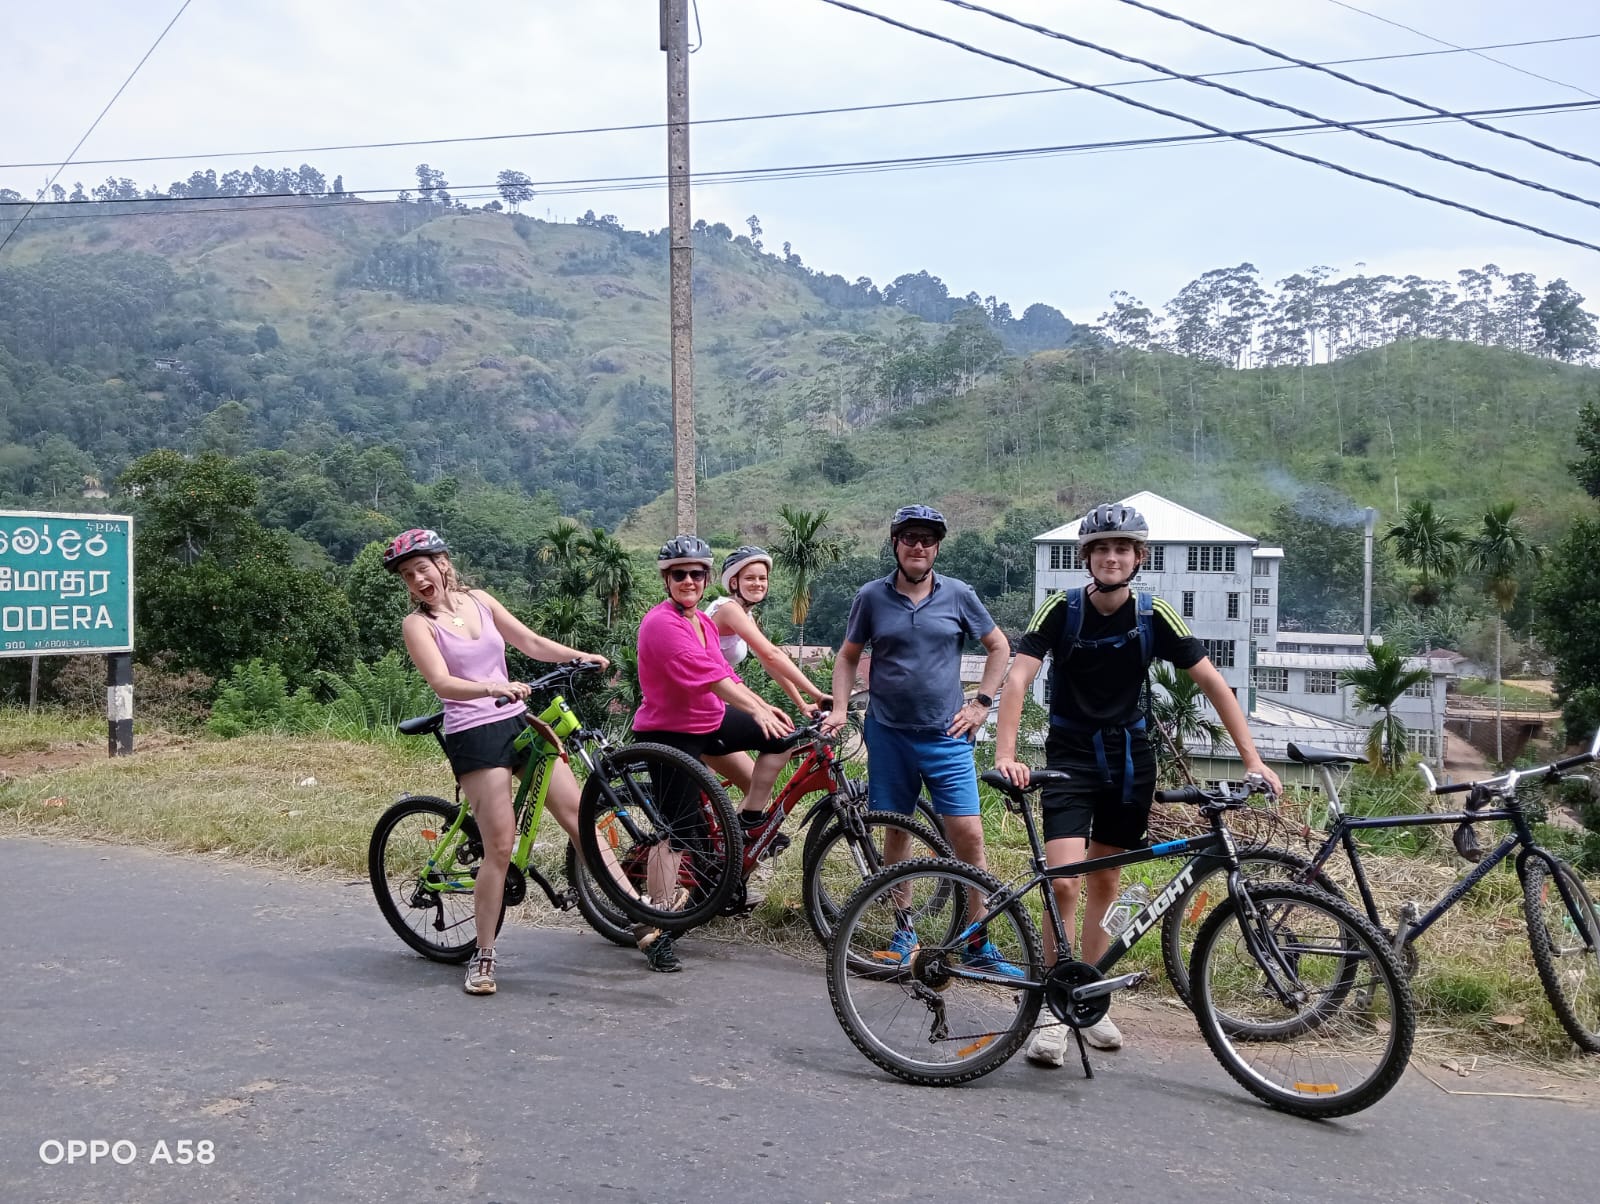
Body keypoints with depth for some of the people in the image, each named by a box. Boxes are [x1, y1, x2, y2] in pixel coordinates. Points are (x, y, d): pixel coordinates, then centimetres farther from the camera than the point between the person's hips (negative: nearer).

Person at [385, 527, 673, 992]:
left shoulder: (480, 601, 11)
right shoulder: (417, 624, -4)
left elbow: (532, 643, 11)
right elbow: (441, 683, -18)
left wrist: (582, 657, -5)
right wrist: (493, 687, -36)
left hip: (520, 722, 5)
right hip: (474, 736, -5)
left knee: (581, 818, -1)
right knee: (500, 848, -9)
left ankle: (642, 925, 1)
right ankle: (483, 956, 8)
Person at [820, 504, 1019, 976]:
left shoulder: (958, 595, 1)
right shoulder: (872, 596, 1)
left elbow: (999, 647, 11)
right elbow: (848, 656, 12)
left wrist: (980, 703, 3)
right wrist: (839, 708, -1)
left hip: (947, 736, -1)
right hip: (889, 734, 1)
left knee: (968, 835, -7)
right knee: (896, 832, 9)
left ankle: (979, 945, 5)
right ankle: (903, 932, 25)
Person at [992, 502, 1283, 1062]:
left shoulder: (1153, 614, -8)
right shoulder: (1062, 609, -13)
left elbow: (1212, 683, -7)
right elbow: (1018, 679, -21)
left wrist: (1252, 758, -13)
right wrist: (1005, 754, -34)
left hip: (1128, 756, 3)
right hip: (1070, 755, -2)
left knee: (1106, 881, 10)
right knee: (1063, 882, -14)